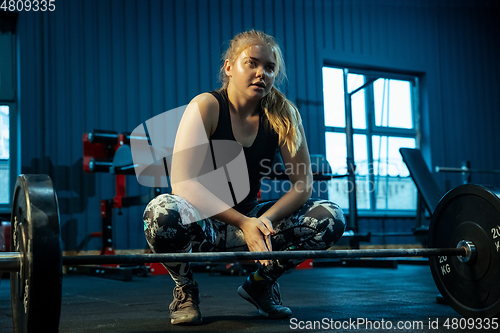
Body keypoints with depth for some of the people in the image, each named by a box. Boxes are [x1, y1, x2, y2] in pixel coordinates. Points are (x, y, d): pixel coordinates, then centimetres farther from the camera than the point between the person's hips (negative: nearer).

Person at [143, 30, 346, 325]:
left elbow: (303, 186, -7)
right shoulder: (206, 106, -16)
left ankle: (261, 283, 9)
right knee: (163, 211, -38)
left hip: (248, 221, 4)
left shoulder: (282, 115, -5)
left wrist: (265, 220, -27)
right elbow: (182, 182, -26)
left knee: (332, 217, -15)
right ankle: (186, 289, -4)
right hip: (202, 224, -3)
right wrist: (243, 223, -36)